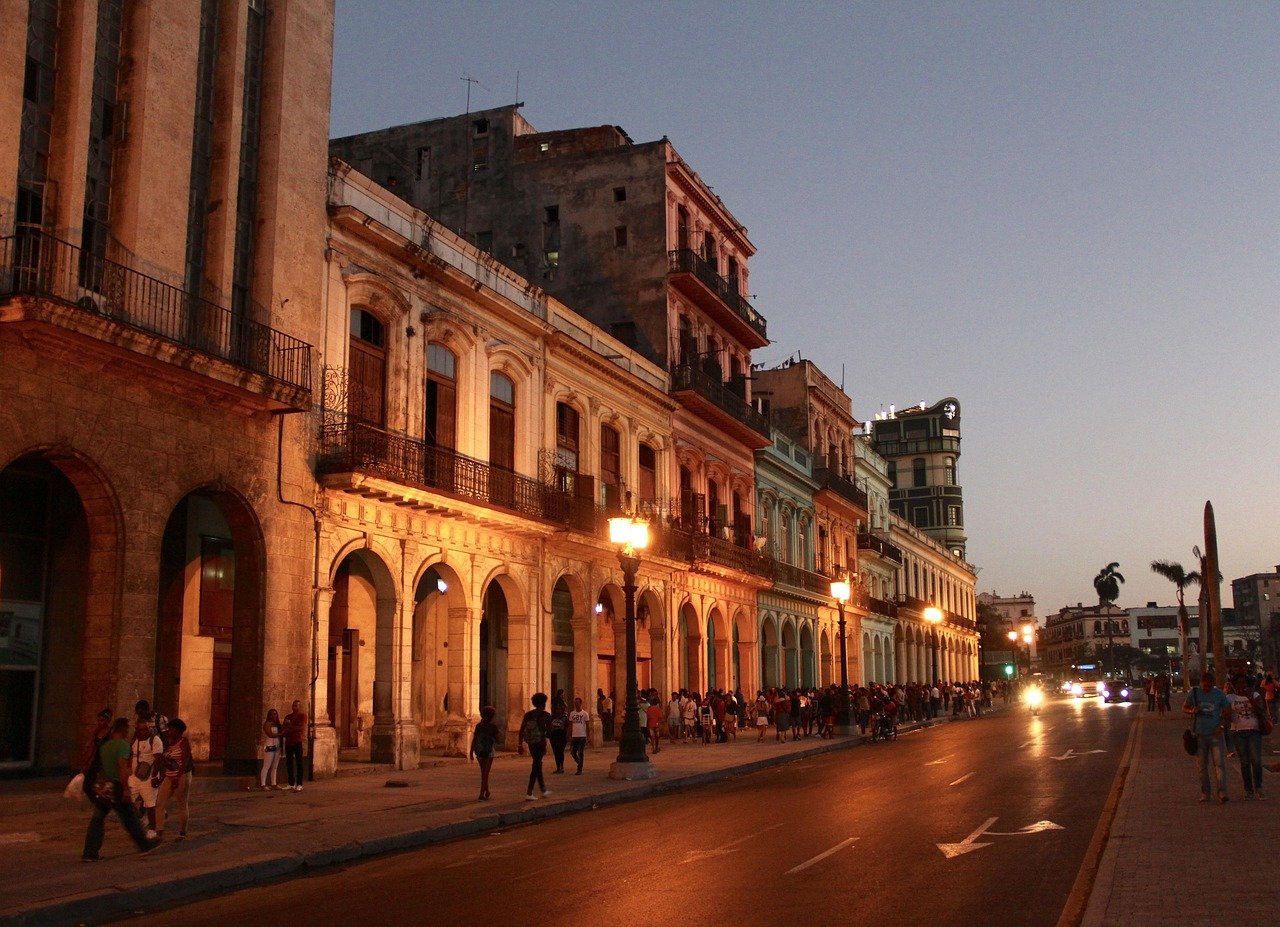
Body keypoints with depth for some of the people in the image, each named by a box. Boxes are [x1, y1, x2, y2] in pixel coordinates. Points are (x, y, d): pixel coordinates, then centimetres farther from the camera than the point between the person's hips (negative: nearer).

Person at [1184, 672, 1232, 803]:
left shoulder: (1219, 694, -1)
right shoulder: (1194, 693, 1)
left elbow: (1227, 712, 5)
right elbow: (1184, 708, 10)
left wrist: (1222, 726, -10)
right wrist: (1192, 711, -13)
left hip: (1215, 734, -1)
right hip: (1200, 734, 1)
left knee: (1219, 763, -10)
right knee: (1202, 766, 7)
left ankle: (1222, 793, -11)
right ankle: (1204, 793, 15)